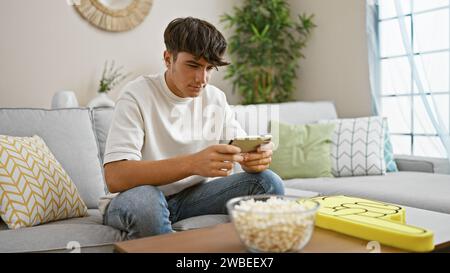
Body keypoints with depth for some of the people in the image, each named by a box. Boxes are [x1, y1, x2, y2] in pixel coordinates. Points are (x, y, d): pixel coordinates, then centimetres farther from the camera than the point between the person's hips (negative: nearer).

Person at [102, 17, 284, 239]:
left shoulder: (216, 98, 1)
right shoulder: (137, 96, -16)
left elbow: (243, 148, 1)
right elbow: (114, 177, -27)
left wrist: (257, 156, -26)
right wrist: (192, 163, -40)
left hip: (196, 194, 4)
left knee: (269, 182, -15)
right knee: (143, 199, -39)